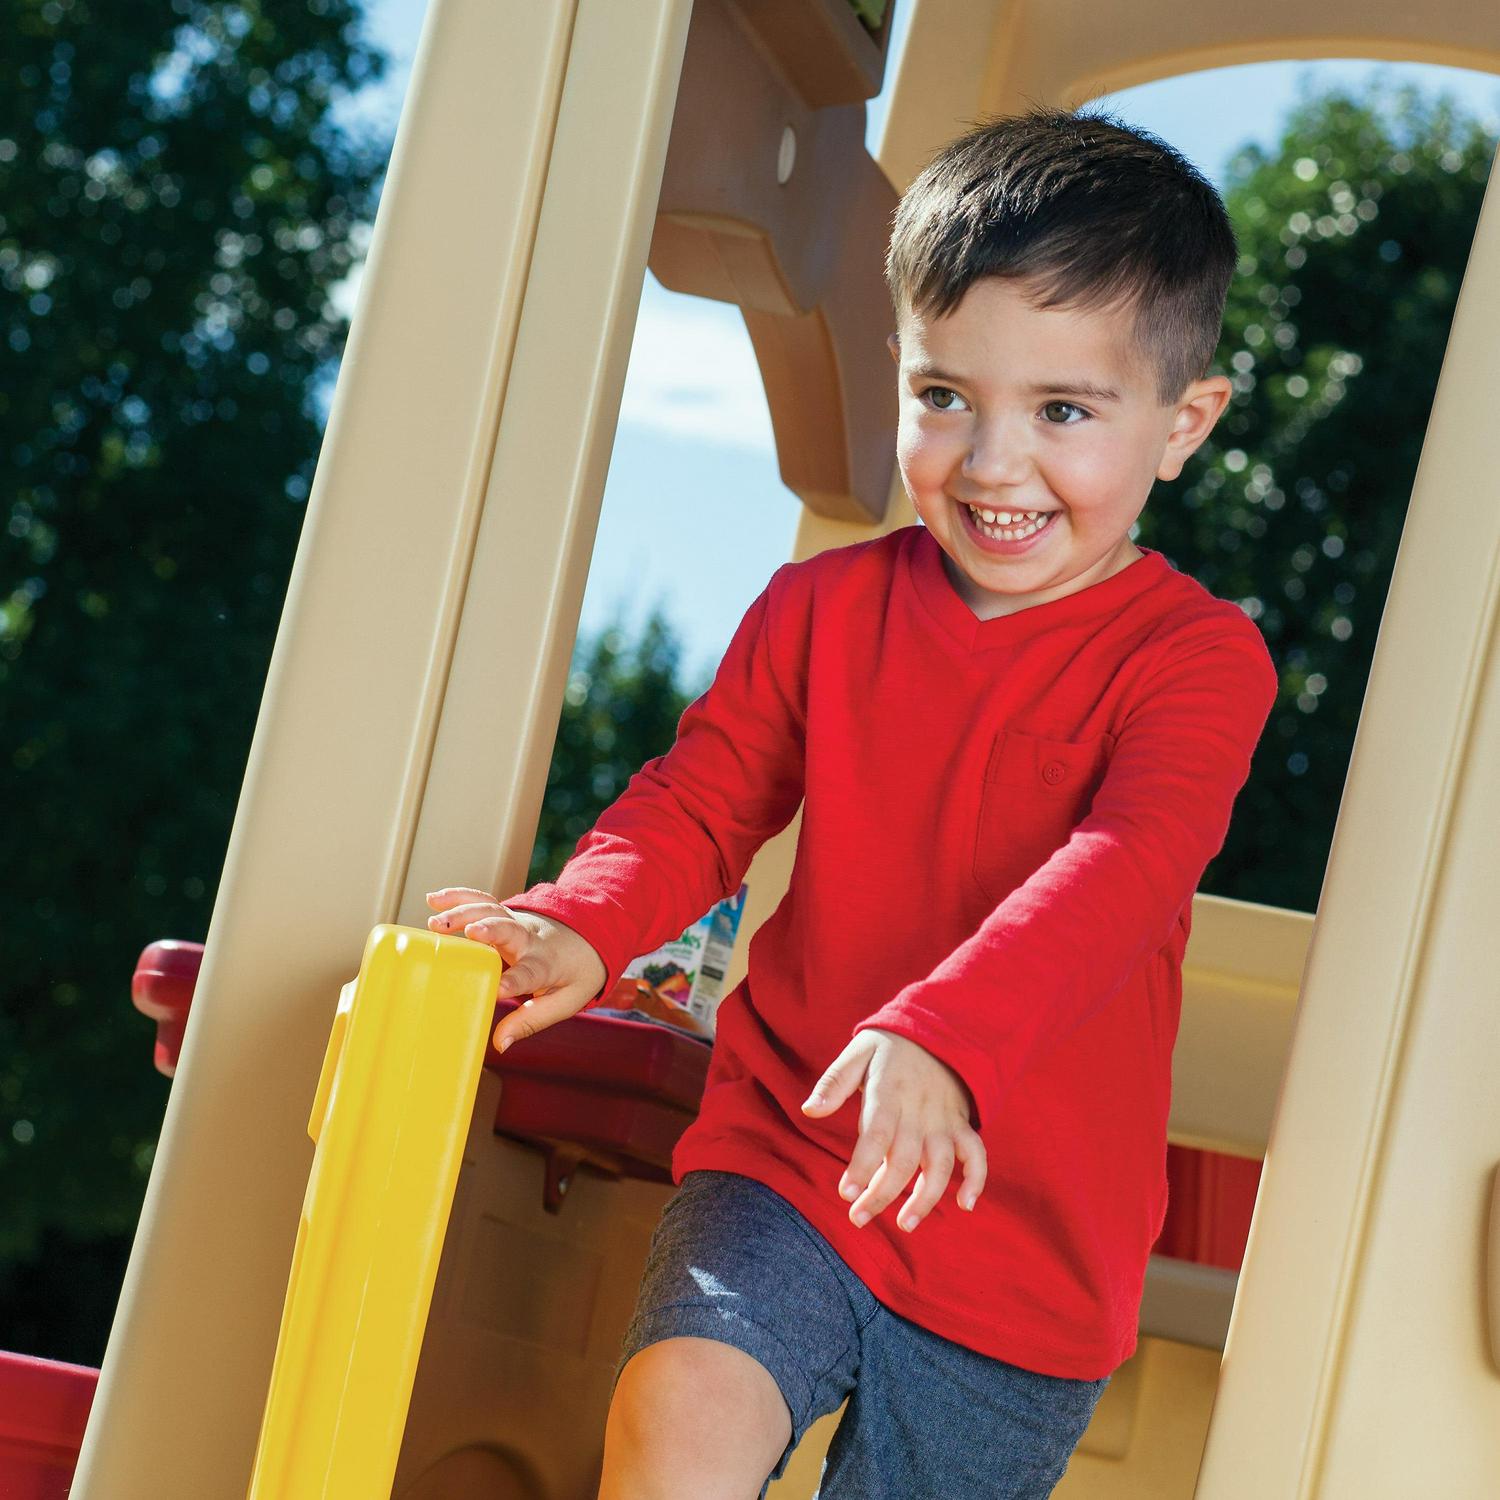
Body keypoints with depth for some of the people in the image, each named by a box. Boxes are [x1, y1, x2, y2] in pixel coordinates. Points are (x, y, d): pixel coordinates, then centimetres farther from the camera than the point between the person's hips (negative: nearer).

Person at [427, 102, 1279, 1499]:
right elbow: (700, 800, 8)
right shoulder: (824, 606, 6)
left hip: (1028, 1241, -1)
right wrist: (580, 927, -15)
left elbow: (1119, 874, -23)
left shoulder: (1197, 656, -7)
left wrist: (940, 1038, -41)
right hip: (786, 1154, 1)